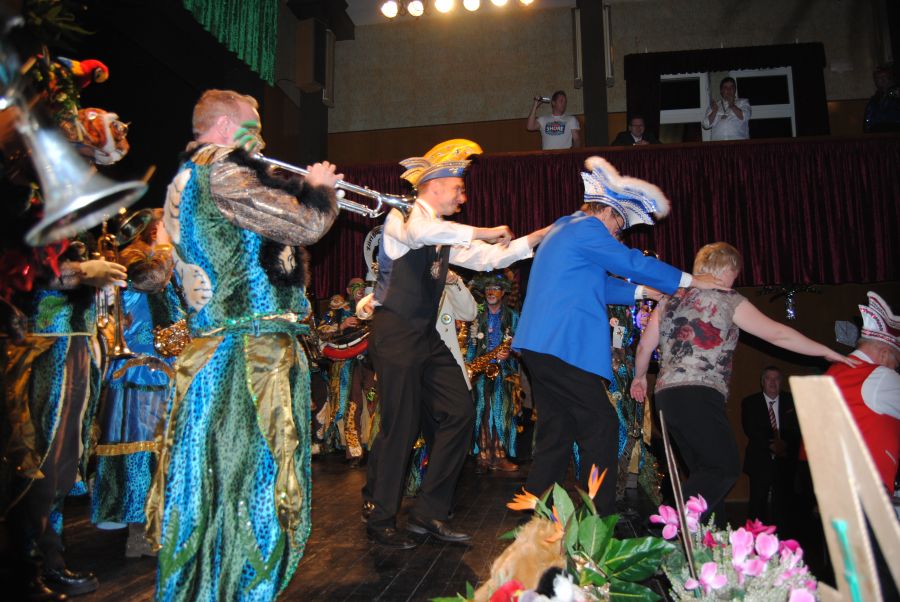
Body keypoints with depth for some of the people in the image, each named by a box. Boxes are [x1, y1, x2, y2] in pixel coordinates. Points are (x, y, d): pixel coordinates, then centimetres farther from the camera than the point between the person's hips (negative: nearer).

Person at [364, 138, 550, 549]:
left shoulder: (445, 234, 16)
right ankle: (380, 522, 14)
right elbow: (422, 232, -31)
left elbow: (487, 258, 16)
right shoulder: (401, 217, -6)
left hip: (426, 335, 8)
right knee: (401, 427, -5)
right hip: (395, 332, -8)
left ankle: (428, 513, 13)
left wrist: (539, 237, 10)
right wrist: (484, 233, -23)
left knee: (459, 413, 3)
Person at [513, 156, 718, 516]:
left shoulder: (561, 230, 26)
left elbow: (600, 285, 29)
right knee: (601, 428, -4)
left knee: (555, 434, 12)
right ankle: (600, 522, -1)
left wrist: (644, 291, 26)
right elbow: (633, 263, -6)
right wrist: (688, 281, 4)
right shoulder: (587, 227, -5)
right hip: (563, 347, -10)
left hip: (540, 345, 10)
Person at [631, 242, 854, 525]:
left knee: (706, 472, 11)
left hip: (667, 395, 7)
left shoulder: (670, 300, 18)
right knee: (726, 467, -7)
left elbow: (645, 346, 18)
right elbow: (778, 335, 5)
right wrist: (827, 352, 15)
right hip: (700, 395, -7)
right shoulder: (728, 300, 3)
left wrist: (640, 376, 35)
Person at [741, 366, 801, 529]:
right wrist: (771, 446, -15)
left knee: (783, 504, -1)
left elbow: (797, 429, 3)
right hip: (760, 461, -1)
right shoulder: (750, 402, 5)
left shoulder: (791, 401, 9)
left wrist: (785, 444, -14)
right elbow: (750, 430, -5)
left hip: (784, 461, 1)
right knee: (758, 504, -2)